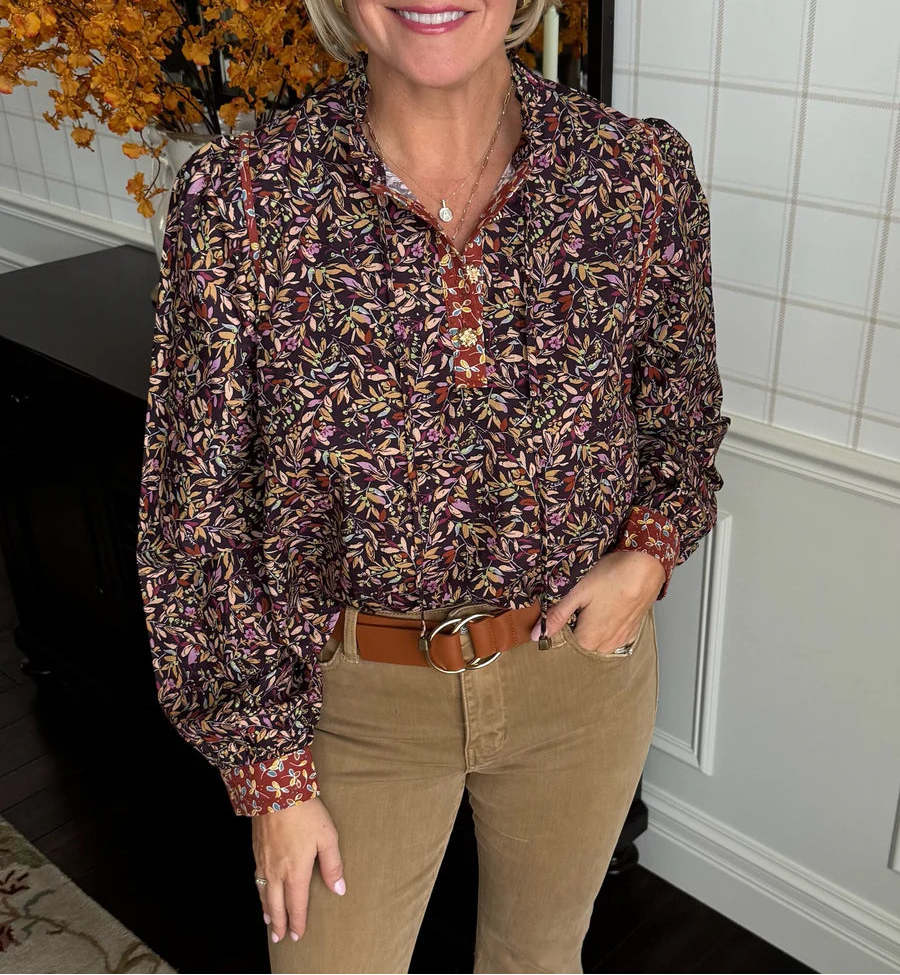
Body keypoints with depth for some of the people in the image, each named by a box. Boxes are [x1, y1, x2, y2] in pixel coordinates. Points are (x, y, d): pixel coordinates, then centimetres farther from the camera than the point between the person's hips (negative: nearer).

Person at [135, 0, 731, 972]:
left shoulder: (642, 172, -11)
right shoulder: (236, 199, -16)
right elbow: (199, 513, -10)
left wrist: (652, 550, -13)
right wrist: (270, 772, -7)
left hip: (580, 665, 2)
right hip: (353, 693, -1)